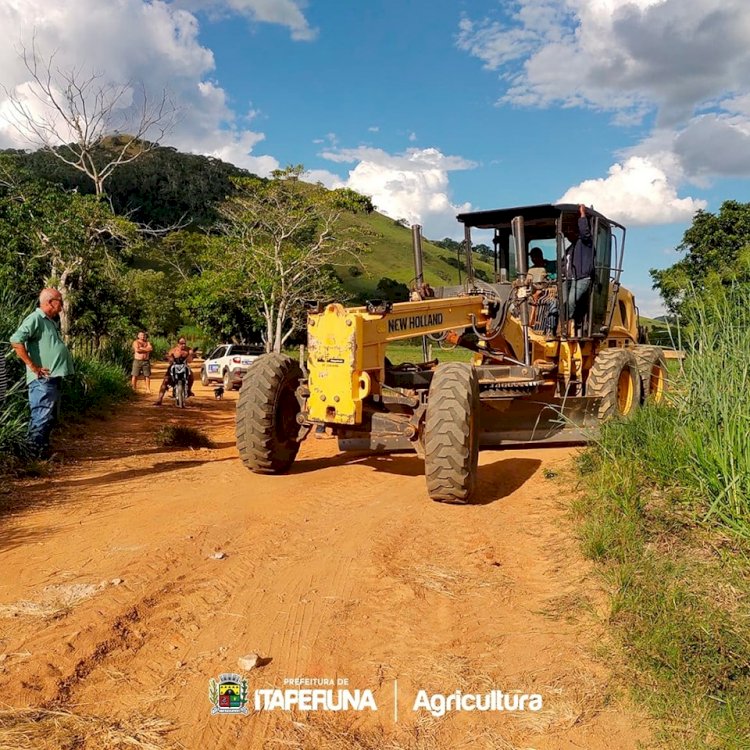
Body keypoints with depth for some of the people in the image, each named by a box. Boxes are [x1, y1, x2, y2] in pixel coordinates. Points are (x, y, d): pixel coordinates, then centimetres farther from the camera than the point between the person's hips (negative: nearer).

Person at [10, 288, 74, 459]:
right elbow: (16, 340, -23)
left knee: (49, 417, 15)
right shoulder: (35, 319, -11)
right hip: (43, 380, -10)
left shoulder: (51, 321, 18)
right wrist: (32, 366, -21)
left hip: (54, 378, 10)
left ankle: (42, 450, 23)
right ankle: (34, 453, -3)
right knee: (42, 417, -8)